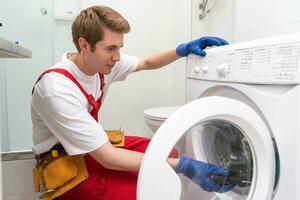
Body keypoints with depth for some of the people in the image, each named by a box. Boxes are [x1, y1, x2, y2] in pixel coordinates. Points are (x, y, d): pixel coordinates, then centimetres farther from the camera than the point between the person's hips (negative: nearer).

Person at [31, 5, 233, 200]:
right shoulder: (57, 90, -31)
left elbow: (147, 63, 10)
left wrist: (183, 49, -8)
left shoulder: (103, 61, -9)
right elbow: (108, 158, -31)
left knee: (167, 153, -2)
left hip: (93, 146, 7)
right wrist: (184, 166, -34)